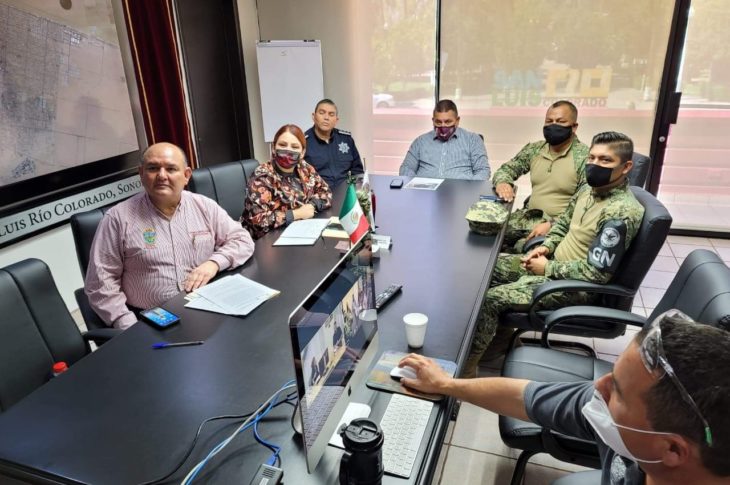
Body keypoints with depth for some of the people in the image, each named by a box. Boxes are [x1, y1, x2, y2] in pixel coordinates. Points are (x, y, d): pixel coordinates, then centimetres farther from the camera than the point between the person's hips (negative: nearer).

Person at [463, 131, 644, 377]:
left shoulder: (621, 213, -25)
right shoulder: (589, 189, 2)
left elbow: (597, 272, -26)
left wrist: (548, 268, -17)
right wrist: (547, 246, 1)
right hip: (556, 262, 9)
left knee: (490, 299, -19)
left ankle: (466, 367, -4)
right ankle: (502, 332, 19)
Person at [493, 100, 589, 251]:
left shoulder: (585, 157, -10)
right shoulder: (534, 149, 9)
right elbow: (506, 169, 16)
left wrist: (552, 225, -25)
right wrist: (502, 182, -10)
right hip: (528, 217, 6)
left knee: (524, 248, -31)